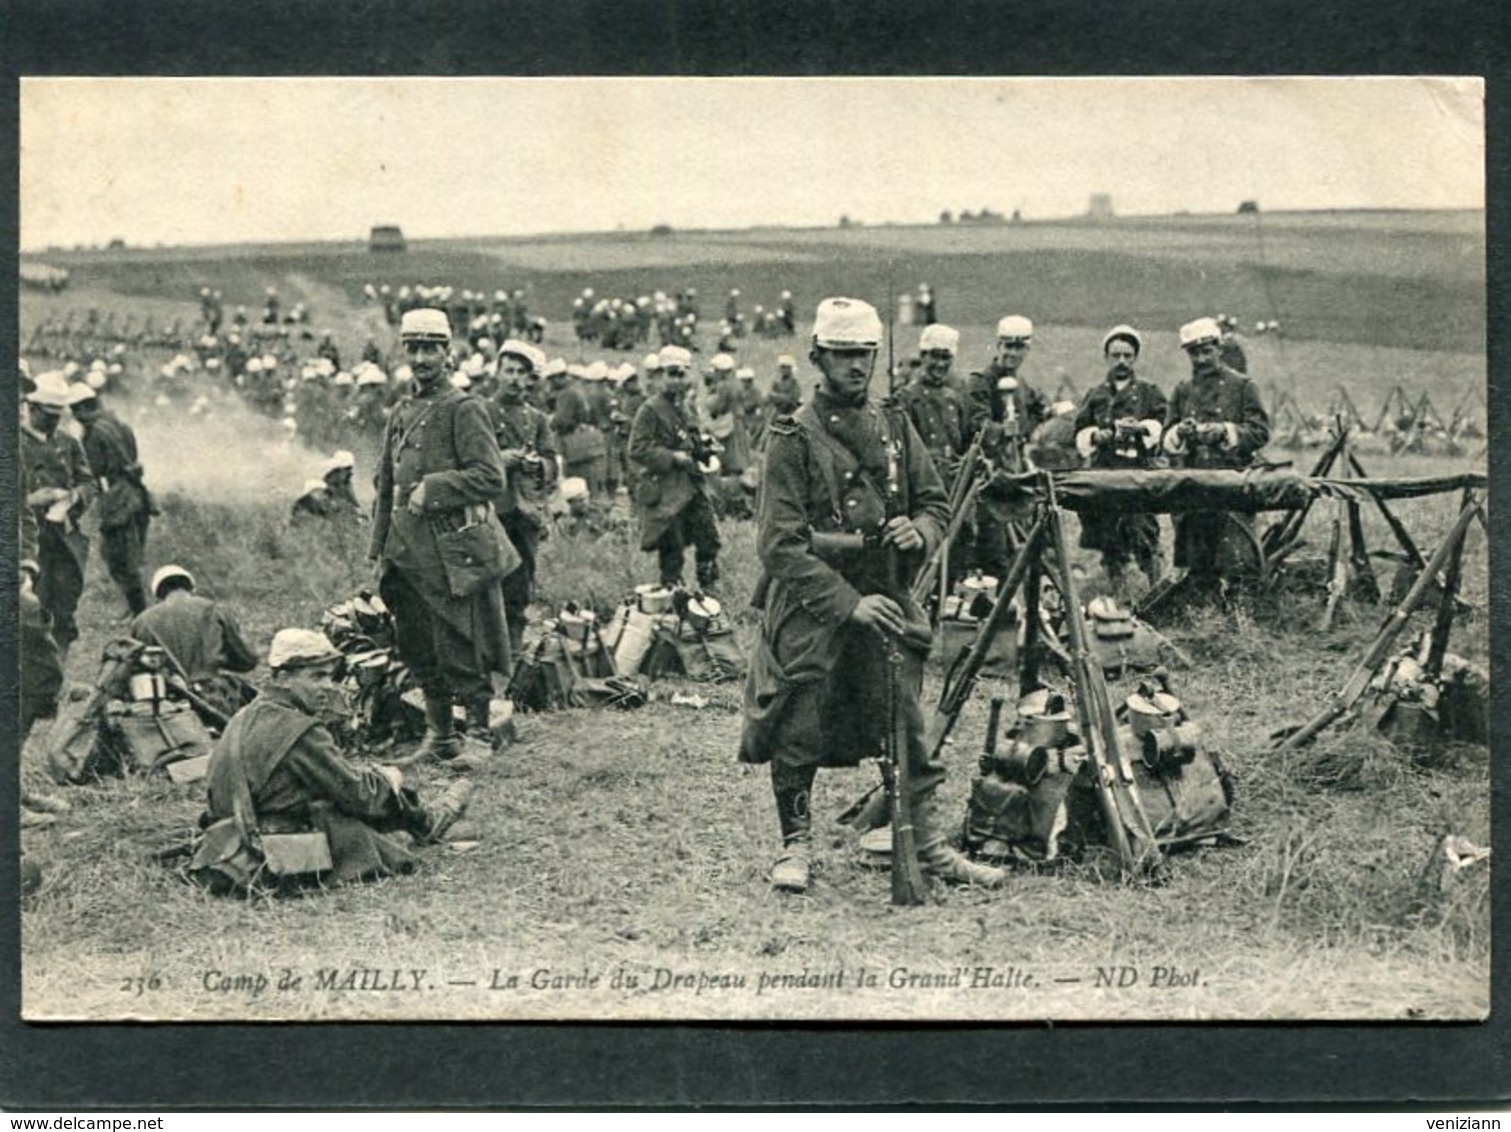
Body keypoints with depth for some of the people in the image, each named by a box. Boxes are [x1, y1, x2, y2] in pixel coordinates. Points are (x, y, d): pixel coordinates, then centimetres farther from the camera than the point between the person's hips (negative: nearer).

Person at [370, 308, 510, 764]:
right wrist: (379, 549, 16)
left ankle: (481, 733, 4)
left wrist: (433, 488, -18)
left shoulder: (464, 409, -5)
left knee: (458, 647, -6)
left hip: (450, 547, -7)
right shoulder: (400, 414, 16)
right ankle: (439, 734, 22)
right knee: (416, 647, 11)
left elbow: (491, 478, -13)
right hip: (406, 551, 7)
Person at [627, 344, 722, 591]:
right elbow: (637, 449, -16)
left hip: (692, 485, 7)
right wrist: (673, 458, -20)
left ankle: (710, 589, 15)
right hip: (665, 489, -7)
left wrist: (704, 450, 7)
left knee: (709, 538, 5)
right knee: (671, 548, -2)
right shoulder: (650, 410, -9)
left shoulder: (685, 408, 15)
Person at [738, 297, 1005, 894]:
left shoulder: (895, 428, 9)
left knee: (908, 729, 3)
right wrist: (849, 602, -22)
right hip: (810, 609, -4)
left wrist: (919, 531, -8)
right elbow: (780, 546, -15)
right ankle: (796, 845, 21)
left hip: (885, 603, 4)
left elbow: (937, 504, 18)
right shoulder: (794, 437, -8)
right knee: (798, 737, 3)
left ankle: (932, 845, 13)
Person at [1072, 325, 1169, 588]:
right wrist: (1095, 436, -5)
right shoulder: (1094, 395, 22)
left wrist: (1141, 428, -18)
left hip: (1140, 473, -3)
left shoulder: (1150, 393, 14)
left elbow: (1159, 425, 1)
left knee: (1144, 539, -15)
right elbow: (1079, 434, 16)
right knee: (1109, 544, 5)